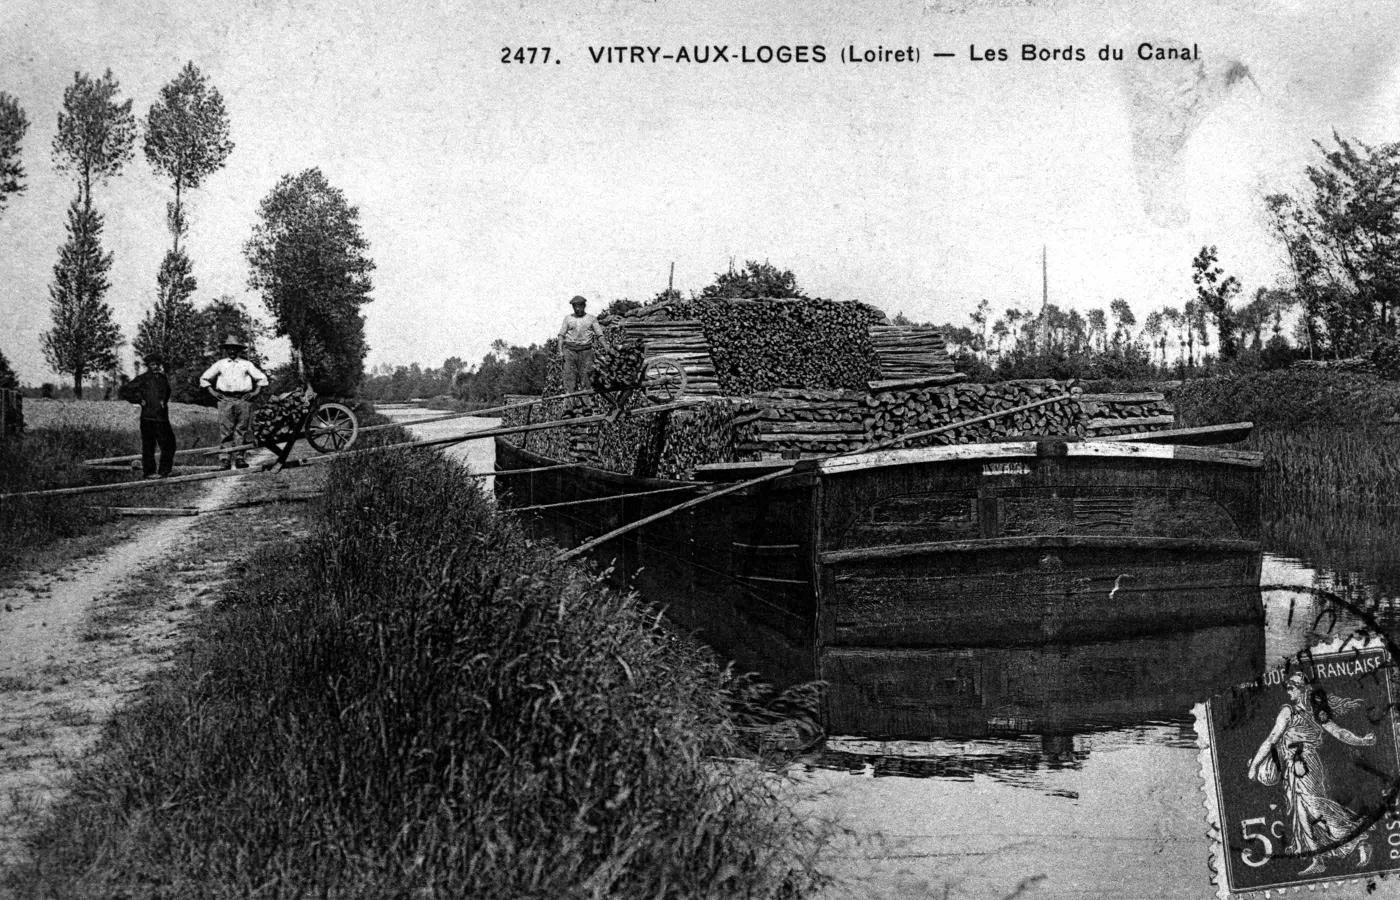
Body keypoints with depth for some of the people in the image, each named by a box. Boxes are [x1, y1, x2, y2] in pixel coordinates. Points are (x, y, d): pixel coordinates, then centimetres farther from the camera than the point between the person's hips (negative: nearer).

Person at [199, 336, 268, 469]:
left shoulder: (246, 364, 15)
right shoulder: (220, 364, 16)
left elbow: (262, 378, 16)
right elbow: (204, 379, 22)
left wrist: (256, 392, 4)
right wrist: (212, 392, 9)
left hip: (243, 399, 0)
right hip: (225, 400, 0)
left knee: (241, 430, -2)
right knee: (225, 430, -8)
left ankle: (239, 457, 0)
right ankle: (224, 459, -11)